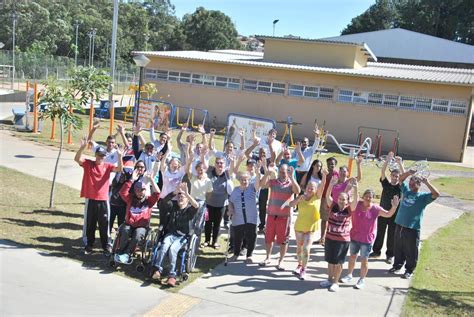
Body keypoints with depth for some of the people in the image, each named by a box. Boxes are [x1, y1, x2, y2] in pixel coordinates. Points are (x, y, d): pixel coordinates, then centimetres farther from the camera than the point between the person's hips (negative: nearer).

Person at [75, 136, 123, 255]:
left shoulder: (107, 166, 2)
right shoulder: (88, 164, 1)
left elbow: (119, 169, -13)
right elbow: (77, 159, -15)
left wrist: (119, 157, -29)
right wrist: (82, 147, -31)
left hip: (103, 200, 0)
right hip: (90, 199, 0)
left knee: (104, 224, 6)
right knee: (89, 224, 11)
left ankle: (106, 245, 15)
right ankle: (89, 245, 23)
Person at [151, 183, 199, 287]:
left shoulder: (190, 209, 2)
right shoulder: (173, 205, 10)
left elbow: (196, 206, -22)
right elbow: (165, 201, -12)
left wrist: (186, 193, -30)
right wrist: (175, 192, -24)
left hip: (183, 236, -2)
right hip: (171, 233, 2)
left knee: (173, 248, -30)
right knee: (165, 245, -30)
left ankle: (172, 275, -29)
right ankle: (157, 270, -30)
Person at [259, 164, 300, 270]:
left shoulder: (291, 184, -2)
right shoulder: (273, 182, 3)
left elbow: (298, 191, -22)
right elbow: (263, 184, -13)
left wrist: (292, 177, -28)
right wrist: (267, 173, -28)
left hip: (284, 215, -2)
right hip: (271, 214, 3)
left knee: (283, 240, 3)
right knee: (268, 237, 13)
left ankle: (280, 261, 15)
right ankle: (267, 258, 30)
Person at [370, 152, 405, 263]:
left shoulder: (400, 187, -3)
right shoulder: (386, 184, 0)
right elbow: (382, 172, -12)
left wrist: (400, 163, -29)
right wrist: (388, 160, -23)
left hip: (395, 215, -1)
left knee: (392, 236, 6)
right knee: (379, 233, 13)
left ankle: (390, 255, 17)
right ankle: (376, 251, 27)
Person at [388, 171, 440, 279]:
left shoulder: (423, 196, -5)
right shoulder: (406, 191, 9)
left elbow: (436, 194, -20)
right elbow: (401, 179, 17)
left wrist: (427, 183, -22)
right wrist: (408, 173, 0)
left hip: (413, 229, -5)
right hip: (399, 226, 5)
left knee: (411, 252, 5)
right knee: (398, 249, 16)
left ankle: (409, 270, 18)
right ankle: (397, 266, 32)